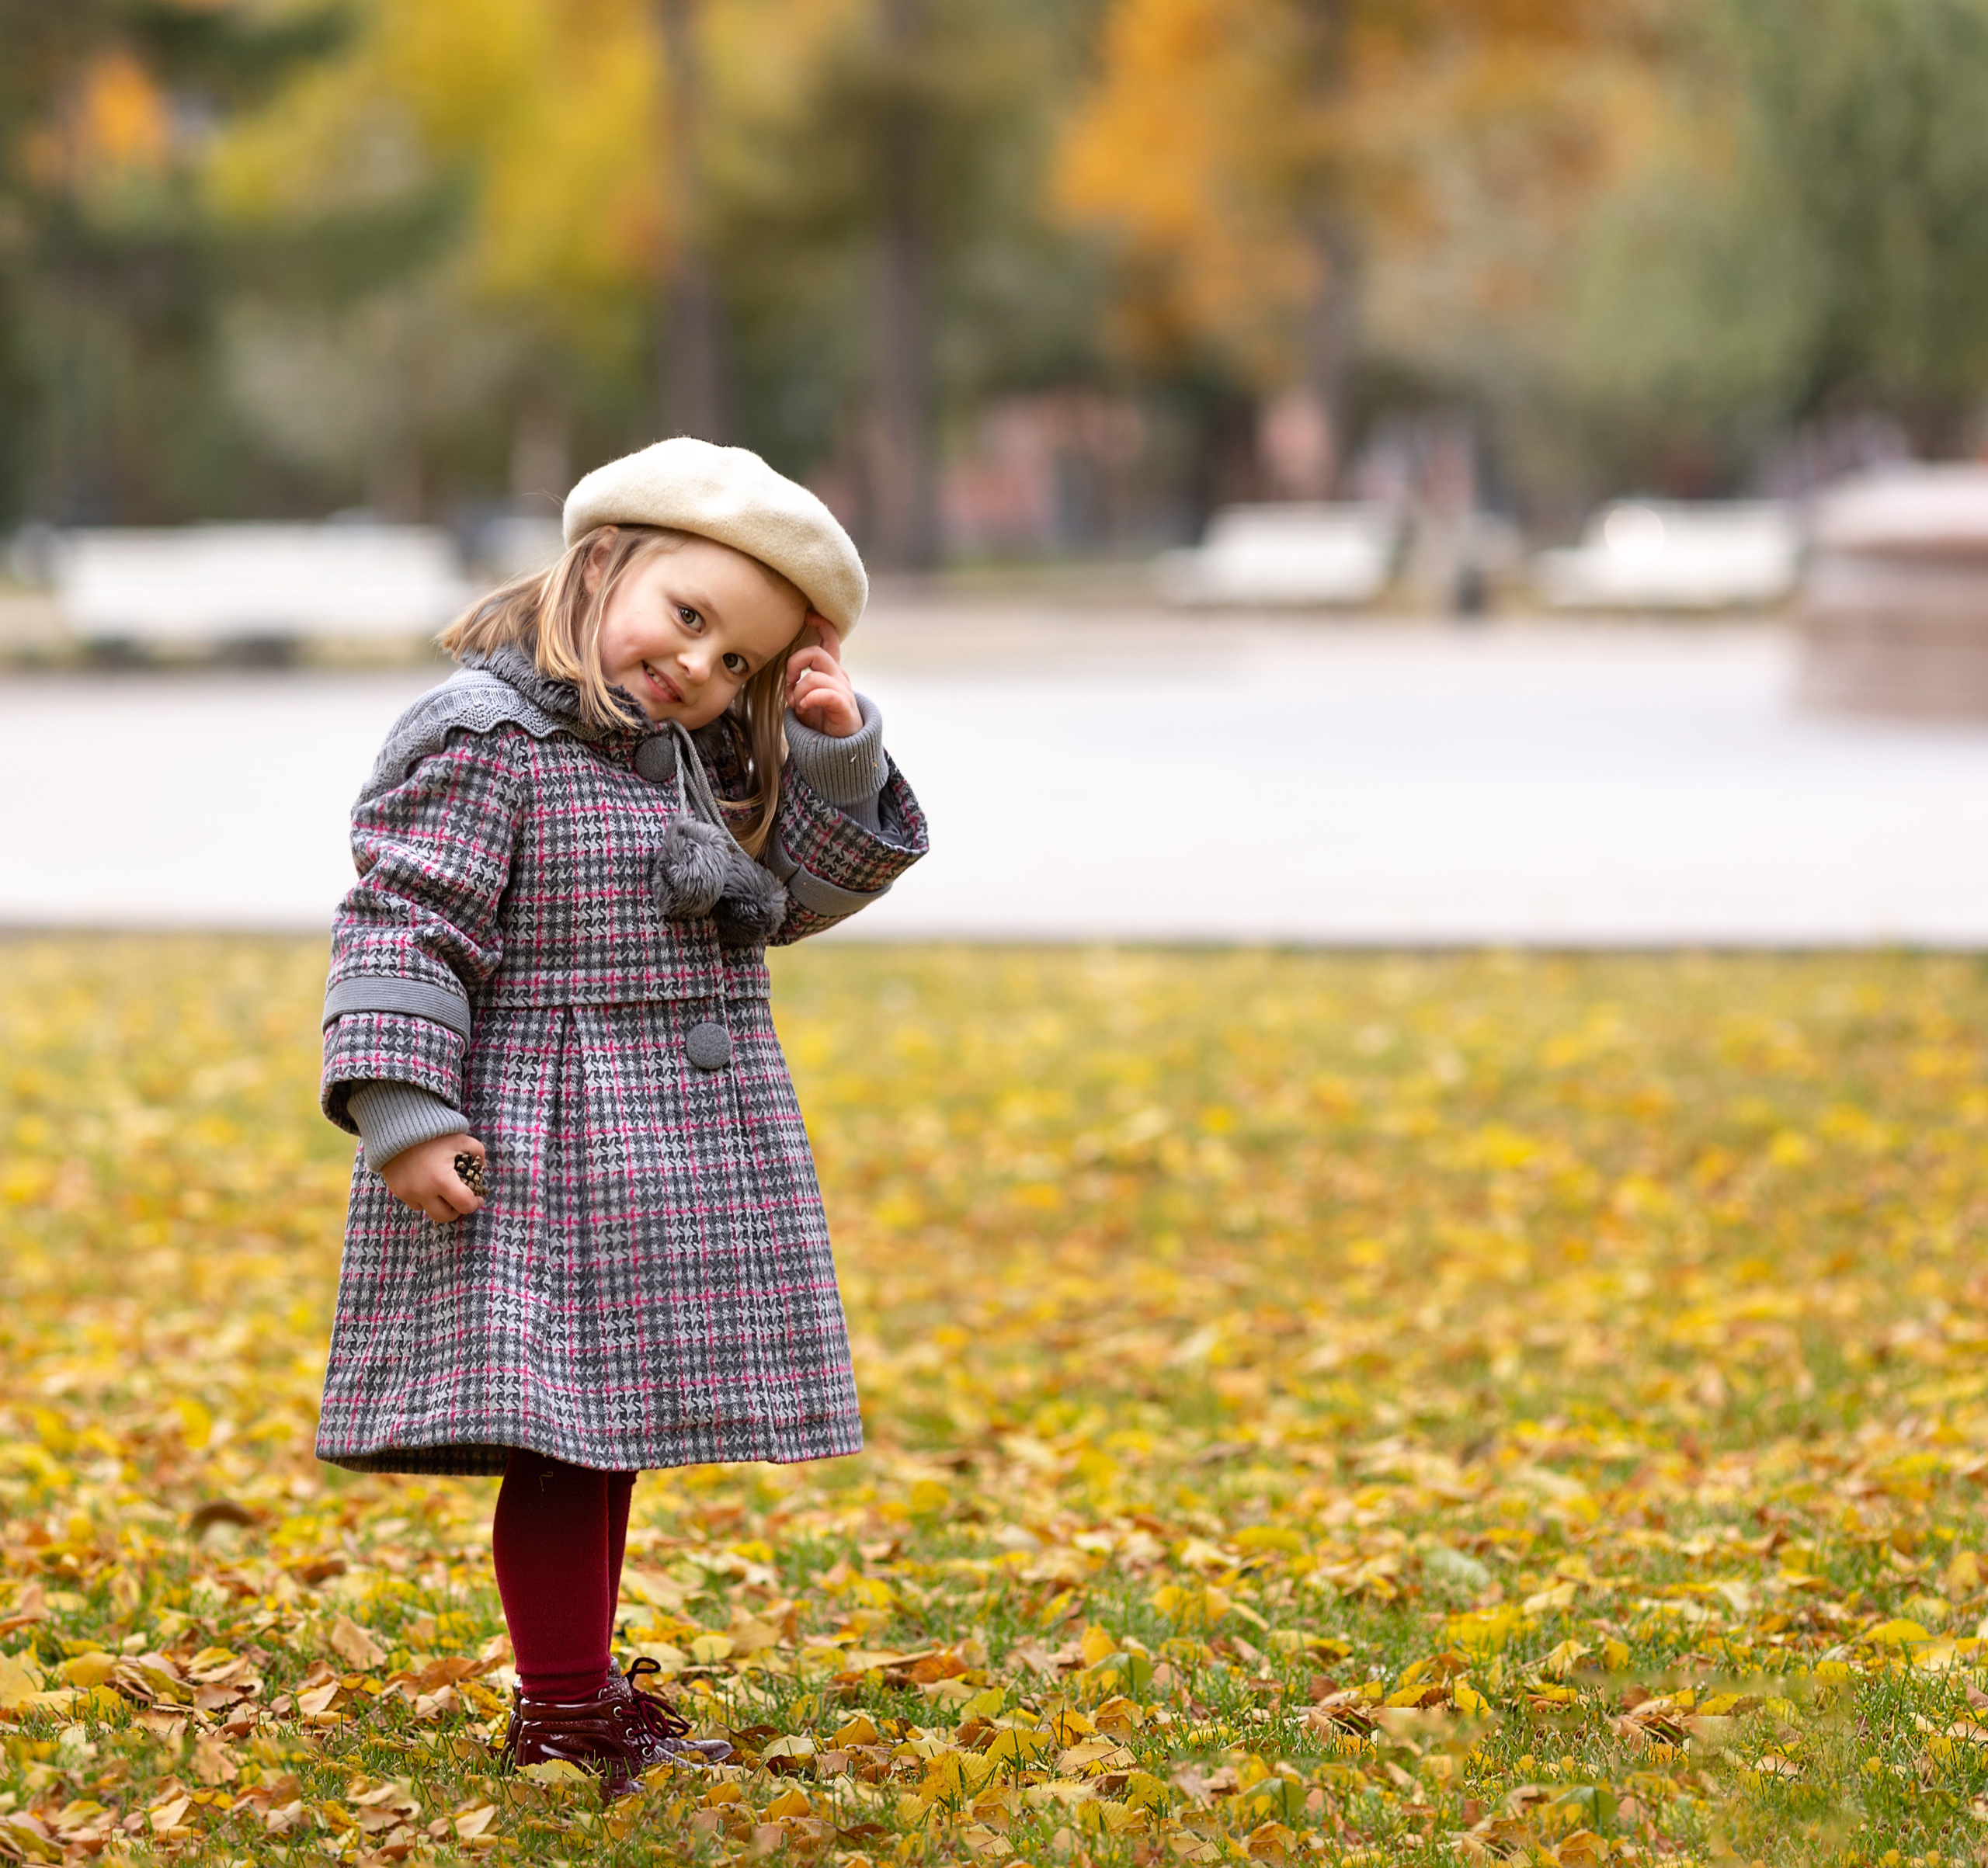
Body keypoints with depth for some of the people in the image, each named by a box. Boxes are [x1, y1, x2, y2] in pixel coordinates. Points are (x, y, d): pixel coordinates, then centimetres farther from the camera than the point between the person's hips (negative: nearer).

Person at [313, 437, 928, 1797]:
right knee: (561, 1428, -5)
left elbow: (796, 891, 19)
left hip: (671, 1157, 9)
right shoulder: (486, 740, -14)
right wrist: (401, 1109, -23)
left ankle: (585, 1678, 27)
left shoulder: (704, 755, 13)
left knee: (612, 1425, 16)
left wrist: (839, 765, 4)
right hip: (544, 1158, -9)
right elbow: (404, 925, -17)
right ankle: (561, 1710, 4)